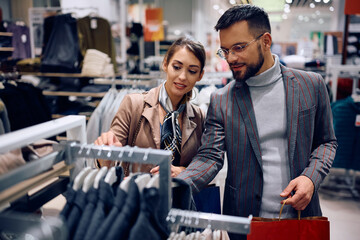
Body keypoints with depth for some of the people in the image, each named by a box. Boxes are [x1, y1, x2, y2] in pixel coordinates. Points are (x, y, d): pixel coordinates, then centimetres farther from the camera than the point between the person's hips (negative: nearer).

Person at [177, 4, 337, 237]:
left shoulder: (311, 85, -2)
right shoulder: (221, 101, -5)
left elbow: (326, 141, 6)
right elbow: (210, 156, -10)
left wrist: (311, 177, -11)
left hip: (301, 214, 1)